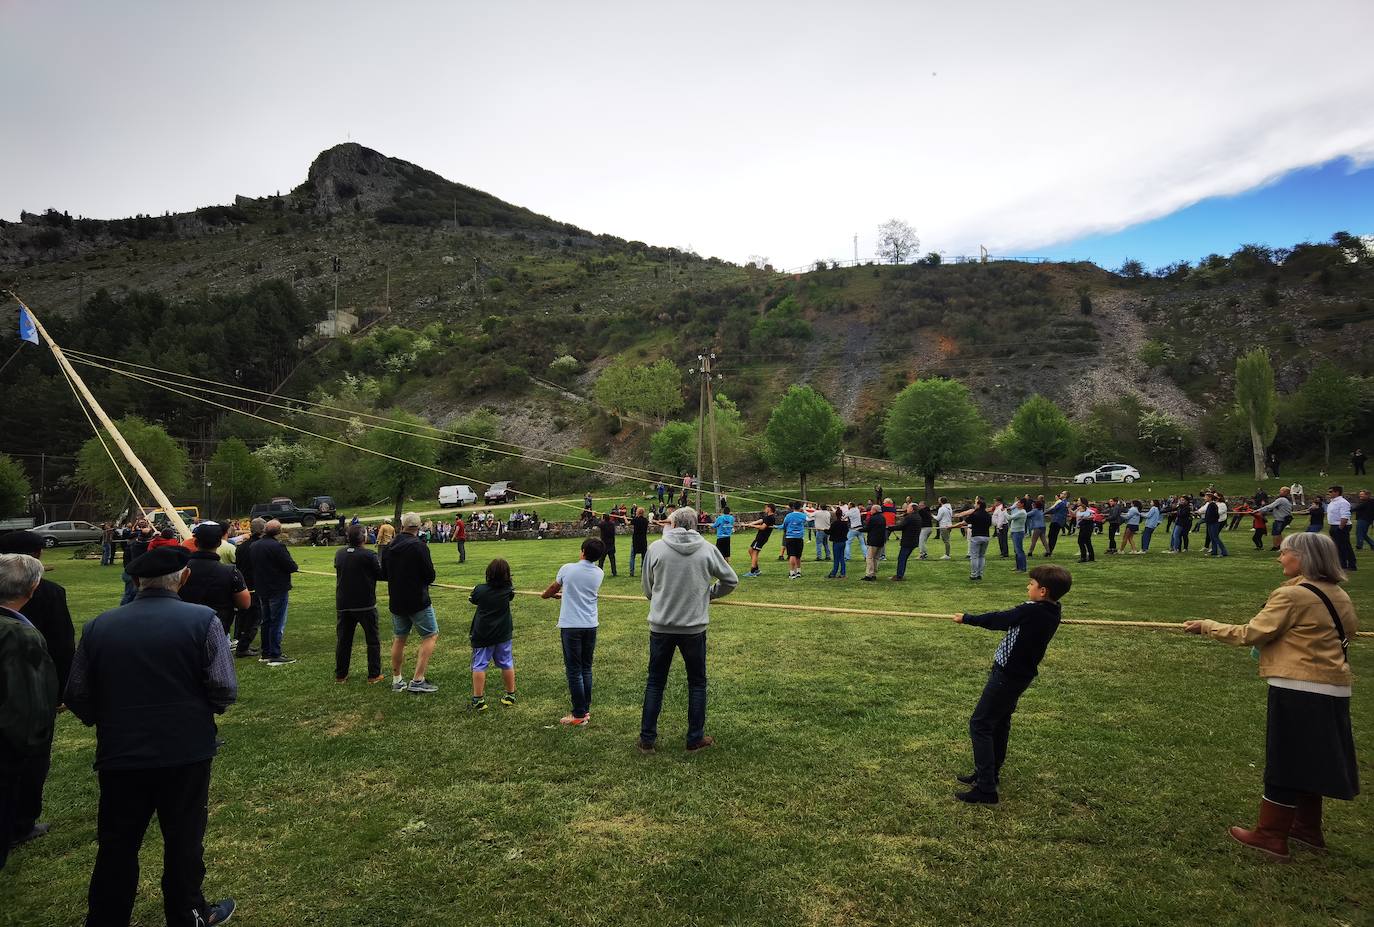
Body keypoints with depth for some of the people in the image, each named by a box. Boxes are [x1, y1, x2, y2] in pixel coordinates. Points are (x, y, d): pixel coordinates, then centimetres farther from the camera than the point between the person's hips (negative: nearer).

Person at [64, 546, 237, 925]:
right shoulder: (203, 621, -14)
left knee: (117, 848, 18)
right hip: (187, 752, -2)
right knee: (183, 842, 15)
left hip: (119, 755, 2)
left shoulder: (98, 626, -4)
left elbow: (76, 697, 0)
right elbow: (225, 691, -15)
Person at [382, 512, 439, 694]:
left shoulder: (388, 548, 4)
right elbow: (430, 577, -14)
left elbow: (384, 575, 14)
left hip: (396, 602, 6)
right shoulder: (419, 547, -16)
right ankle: (418, 680, -5)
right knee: (430, 636, 3)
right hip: (418, 601, -6)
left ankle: (397, 680, 23)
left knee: (399, 639, 18)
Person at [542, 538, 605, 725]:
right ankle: (586, 709, 21)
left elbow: (553, 588, 12)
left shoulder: (567, 569, -7)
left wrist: (545, 595, 35)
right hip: (591, 626, 4)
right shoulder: (599, 574, 2)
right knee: (586, 669, 14)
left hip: (571, 626, -4)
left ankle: (579, 714, 4)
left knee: (574, 671, 1)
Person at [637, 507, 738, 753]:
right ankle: (696, 738, 21)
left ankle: (647, 739, 18)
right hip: (695, 627, 0)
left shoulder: (656, 548, -5)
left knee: (655, 682, 12)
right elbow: (731, 581, 7)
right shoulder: (708, 550, -4)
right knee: (697, 683, 15)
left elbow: (646, 588, 4)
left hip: (661, 626, 0)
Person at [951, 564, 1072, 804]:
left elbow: (997, 620, -12)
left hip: (1008, 675, -9)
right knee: (1000, 722, 22)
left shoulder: (1031, 611, -24)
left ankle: (986, 789, -4)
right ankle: (990, 773, 36)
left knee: (980, 725, -4)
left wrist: (967, 618, 0)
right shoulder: (1050, 613, 0)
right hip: (1020, 674, 9)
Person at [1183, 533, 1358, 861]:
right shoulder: (1337, 594, 7)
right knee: (1310, 759, 20)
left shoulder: (1292, 595, -19)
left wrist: (1207, 626, -8)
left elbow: (1250, 634, -18)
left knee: (1285, 762, 2)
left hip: (1299, 690, -8)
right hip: (1333, 688, 8)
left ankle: (1271, 835, 12)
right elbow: (1350, 630, 23)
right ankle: (1308, 827, 33)